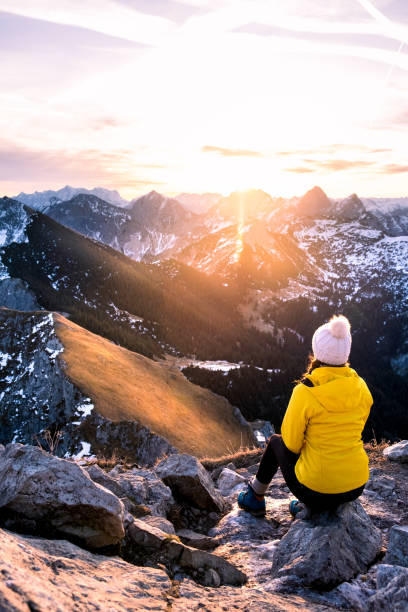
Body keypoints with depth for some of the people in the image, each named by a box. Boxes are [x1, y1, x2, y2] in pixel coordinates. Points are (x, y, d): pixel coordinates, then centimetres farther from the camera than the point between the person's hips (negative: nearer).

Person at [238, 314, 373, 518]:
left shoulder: (305, 392, -20)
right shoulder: (361, 388, -4)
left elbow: (291, 443, -9)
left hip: (316, 490, -4)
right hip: (356, 487, 4)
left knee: (276, 442, 25)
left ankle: (255, 498, 42)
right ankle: (309, 506, 29)